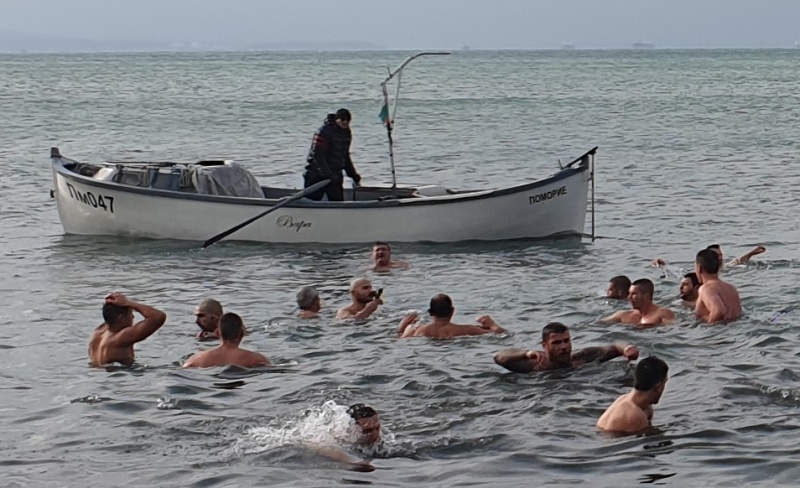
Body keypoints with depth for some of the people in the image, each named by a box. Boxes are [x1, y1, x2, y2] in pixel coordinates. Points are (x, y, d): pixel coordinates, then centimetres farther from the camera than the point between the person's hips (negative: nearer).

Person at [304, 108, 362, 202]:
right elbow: (317, 155, -21)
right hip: (317, 175, -7)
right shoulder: (324, 131, -16)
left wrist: (354, 175, 19)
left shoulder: (347, 133, 9)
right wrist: (328, 174, -27)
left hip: (335, 176, 7)